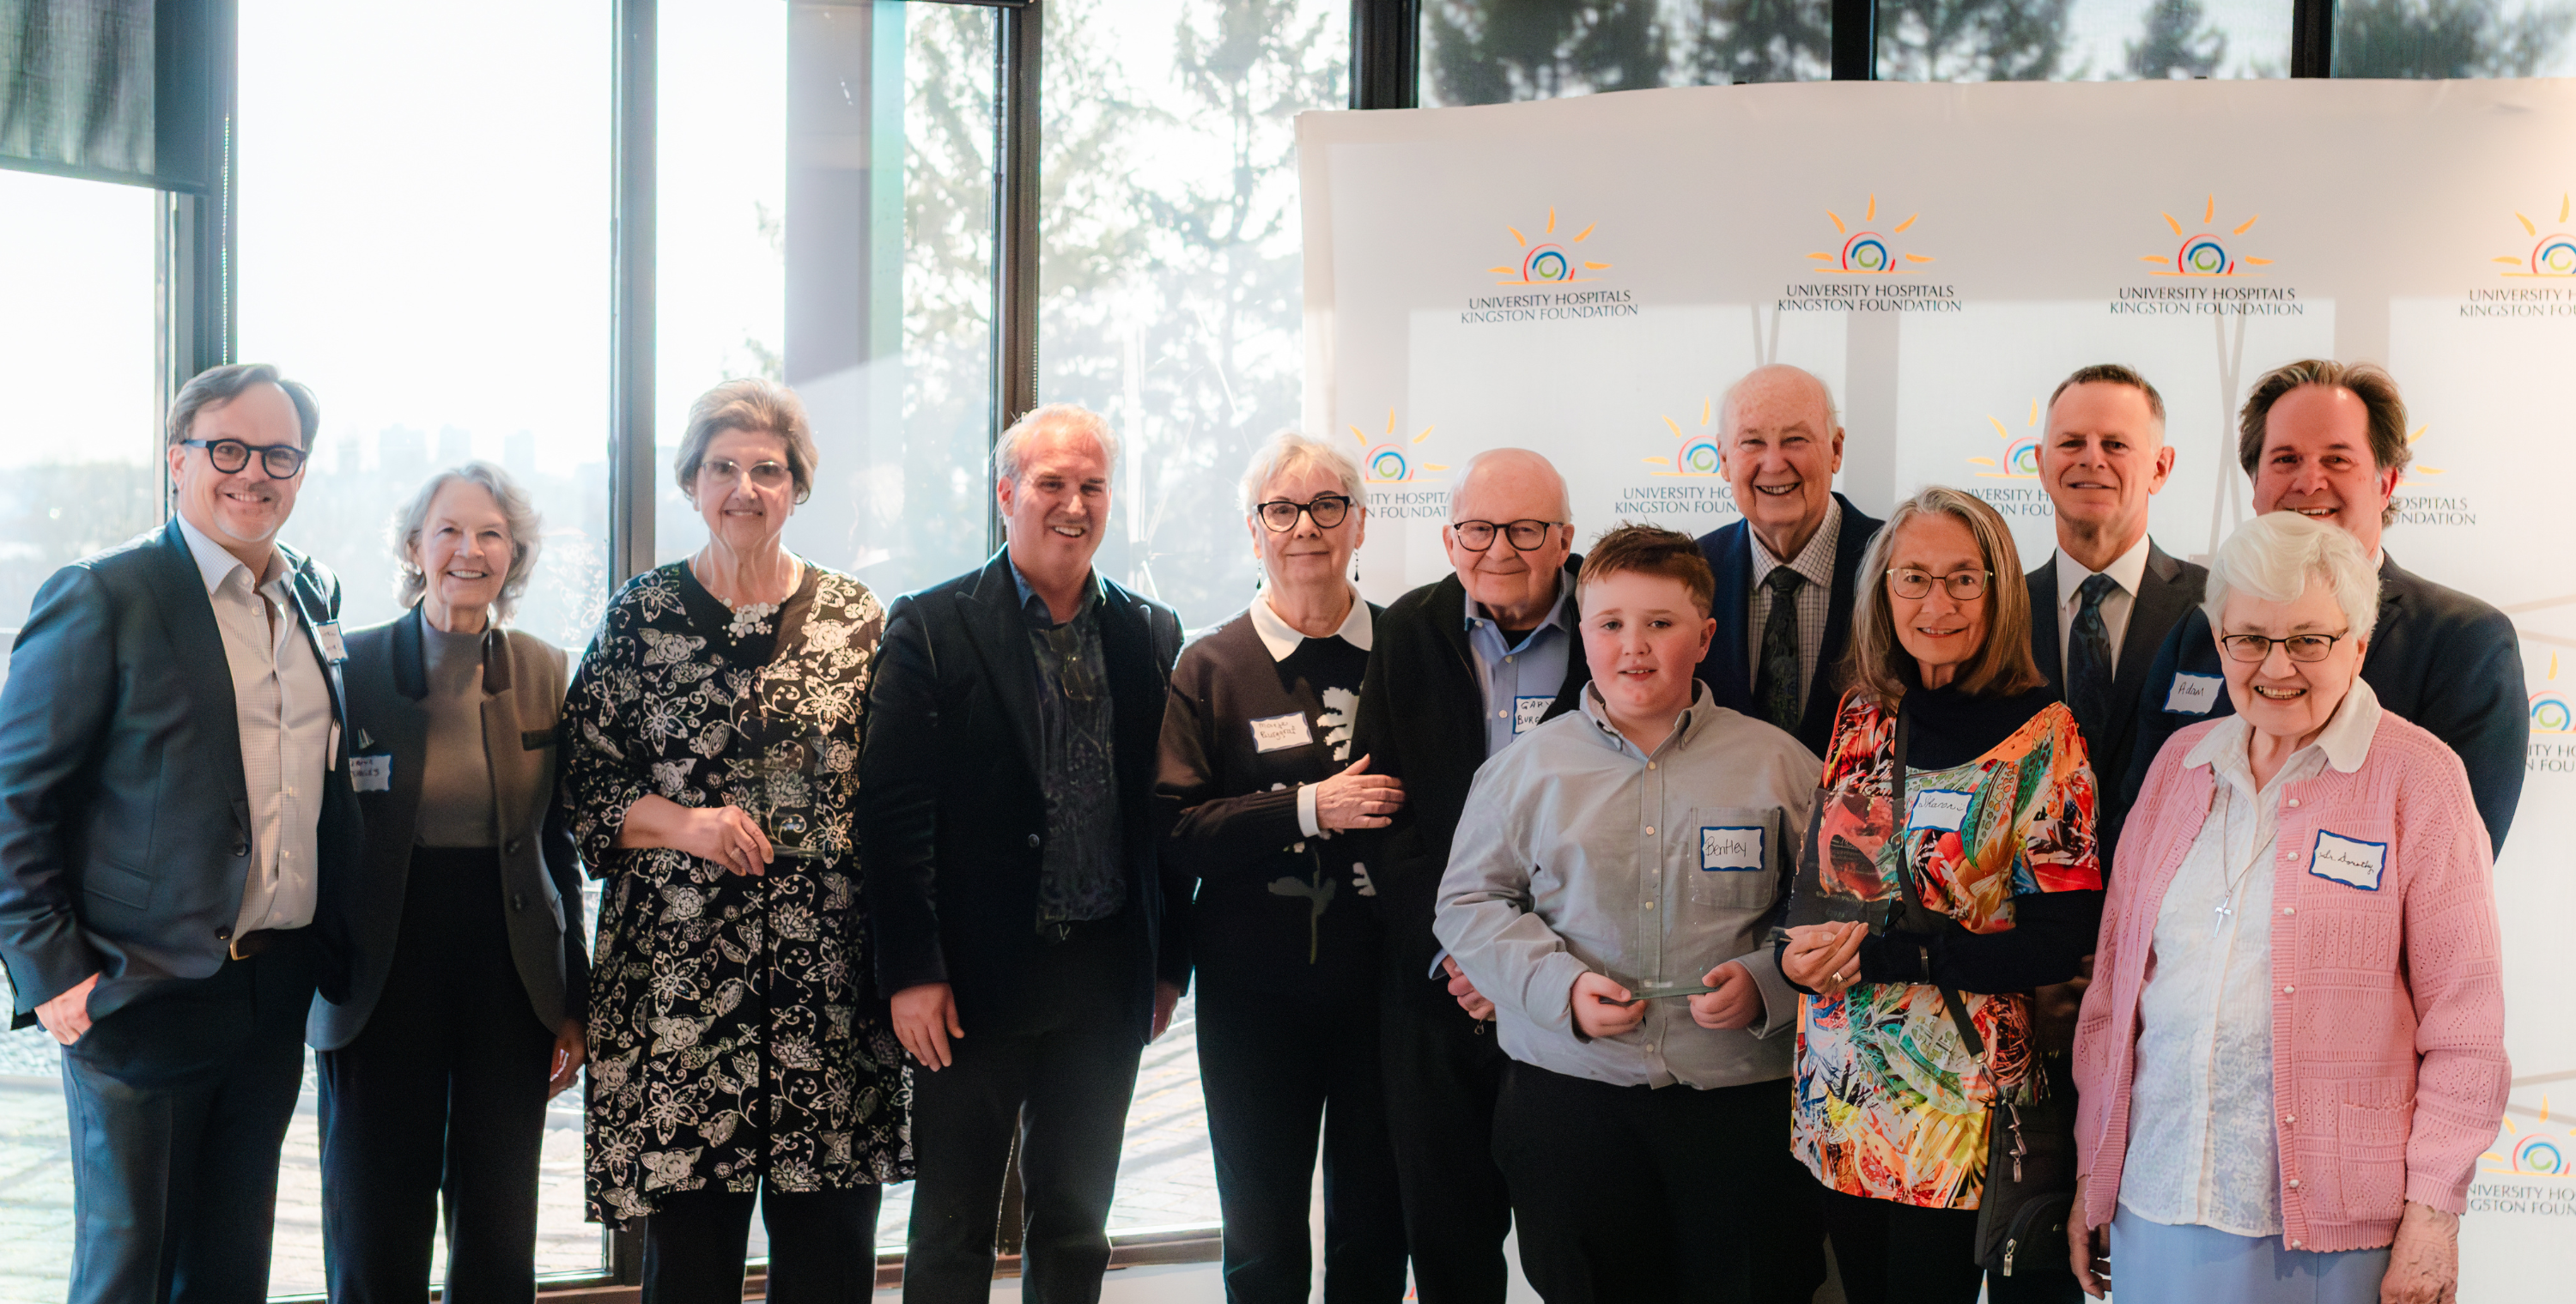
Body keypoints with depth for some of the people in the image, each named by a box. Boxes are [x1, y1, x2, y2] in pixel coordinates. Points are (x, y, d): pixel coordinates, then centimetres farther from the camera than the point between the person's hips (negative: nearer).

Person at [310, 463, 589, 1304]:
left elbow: (559, 846, 8)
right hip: (384, 973, -2)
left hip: (512, 974, 2)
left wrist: (574, 1004, 6)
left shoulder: (547, 673, 4)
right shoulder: (354, 667, -3)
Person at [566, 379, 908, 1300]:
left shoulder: (858, 619, 7)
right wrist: (682, 823, -13)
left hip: (830, 968, 1)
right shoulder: (643, 614, 6)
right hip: (678, 966, -1)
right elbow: (579, 780, 4)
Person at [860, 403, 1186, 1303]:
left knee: (1075, 1230, 14)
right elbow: (893, 811, -8)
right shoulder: (931, 628, -4)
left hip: (1106, 984, 4)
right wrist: (911, 973, -13)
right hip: (976, 981, -4)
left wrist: (1171, 964, 7)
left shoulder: (1151, 635, 8)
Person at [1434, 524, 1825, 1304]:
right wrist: (1559, 985, -7)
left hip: (1742, 1095, 0)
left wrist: (1765, 982, -11)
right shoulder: (1528, 767, 7)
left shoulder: (1778, 765, 4)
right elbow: (1468, 902, 7)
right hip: (1568, 1096, 1)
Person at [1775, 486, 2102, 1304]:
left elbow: (2060, 943, -14)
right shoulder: (1861, 719, 7)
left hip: (1963, 1109, -5)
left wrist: (1883, 953, -18)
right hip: (1842, 1103, 5)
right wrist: (1796, 950, -8)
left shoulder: (2042, 737, -9)